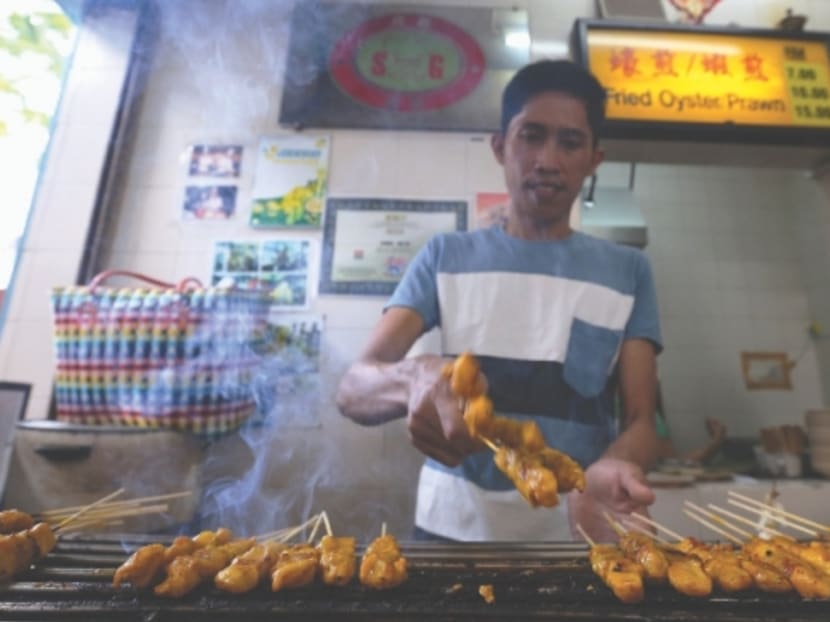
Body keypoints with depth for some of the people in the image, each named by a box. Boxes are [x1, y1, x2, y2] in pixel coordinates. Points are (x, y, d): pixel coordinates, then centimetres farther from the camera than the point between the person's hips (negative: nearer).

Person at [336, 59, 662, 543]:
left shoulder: (628, 271, 2)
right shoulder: (446, 256, -1)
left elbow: (641, 420, -1)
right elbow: (353, 388, -10)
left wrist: (609, 471, -22)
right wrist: (413, 379, -31)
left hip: (572, 535, 1)